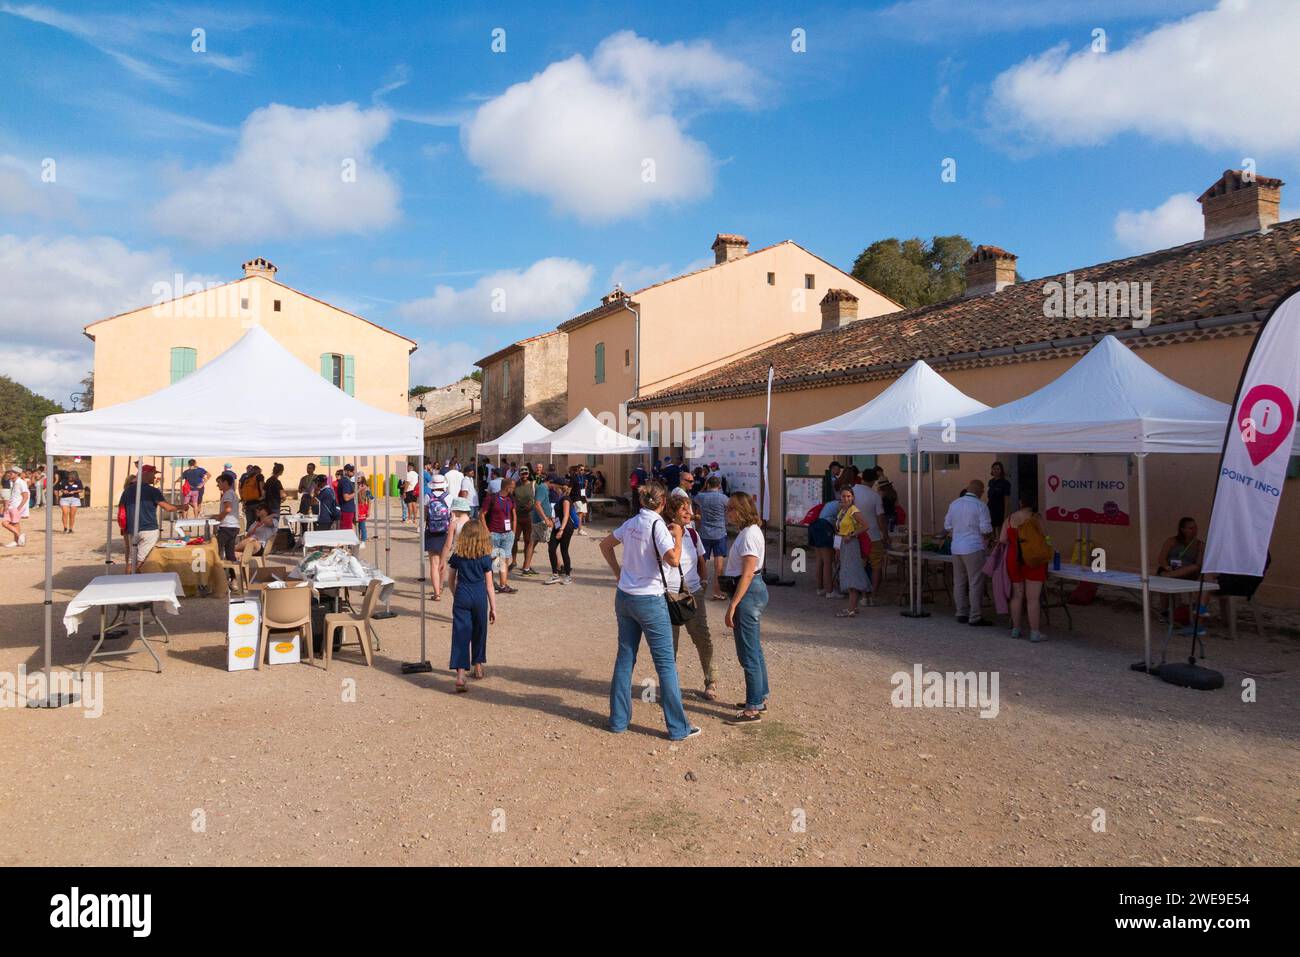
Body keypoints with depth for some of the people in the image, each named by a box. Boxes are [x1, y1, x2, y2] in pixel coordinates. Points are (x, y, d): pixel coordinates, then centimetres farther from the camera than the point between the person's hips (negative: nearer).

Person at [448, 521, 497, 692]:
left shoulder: (457, 556, 1)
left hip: (462, 596, 0)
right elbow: (489, 585, -1)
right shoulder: (486, 558, -3)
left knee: (460, 634, -4)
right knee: (479, 632, 18)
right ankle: (478, 666, 34)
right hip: (480, 597, 0)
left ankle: (460, 675, -15)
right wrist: (493, 608, 5)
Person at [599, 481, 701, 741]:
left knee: (624, 658, 15)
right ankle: (678, 727, 9)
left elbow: (605, 546, 20)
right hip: (649, 601, -7)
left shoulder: (631, 523, 6)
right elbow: (673, 560, -27)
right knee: (666, 663, 2)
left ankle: (619, 720, 23)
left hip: (624, 598, 7)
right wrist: (678, 536, -11)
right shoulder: (657, 525, -15)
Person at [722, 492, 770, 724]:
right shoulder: (747, 531, 12)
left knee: (748, 654, -3)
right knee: (754, 650, 19)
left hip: (748, 593, -11)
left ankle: (753, 709, 6)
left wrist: (732, 606, -22)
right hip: (753, 591, 11)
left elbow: (747, 574, -22)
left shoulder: (749, 534, -19)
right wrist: (735, 602, 16)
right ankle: (760, 698, 31)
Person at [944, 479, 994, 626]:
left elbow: (947, 526, 11)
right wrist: (991, 531, 8)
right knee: (975, 584, -1)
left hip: (956, 548, 6)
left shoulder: (954, 504, 7)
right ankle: (975, 617, 1)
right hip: (973, 549, -6)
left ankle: (961, 614, 20)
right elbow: (986, 529, -13)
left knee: (959, 583, 13)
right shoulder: (980, 506, -10)